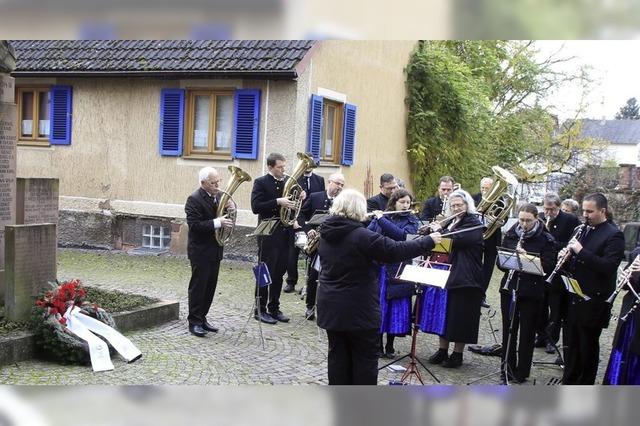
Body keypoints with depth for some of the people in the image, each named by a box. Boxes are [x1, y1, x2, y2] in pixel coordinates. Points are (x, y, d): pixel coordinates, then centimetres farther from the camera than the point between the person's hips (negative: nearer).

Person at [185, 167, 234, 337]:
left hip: (215, 249, 7)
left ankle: (202, 318, 23)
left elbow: (228, 216, 13)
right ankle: (194, 322, 8)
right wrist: (217, 223, -28)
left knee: (210, 286, 12)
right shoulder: (194, 199, -14)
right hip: (200, 250, -7)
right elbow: (194, 225, -22)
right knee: (198, 286, 0)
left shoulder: (219, 196, 9)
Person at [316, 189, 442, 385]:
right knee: (365, 357, 6)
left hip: (331, 307, 7)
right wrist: (429, 241, -8)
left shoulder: (326, 234, 3)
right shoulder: (362, 236, -20)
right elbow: (396, 250, -18)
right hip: (359, 310, -6)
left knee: (338, 354, 13)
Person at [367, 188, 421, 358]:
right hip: (379, 268, 1)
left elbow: (402, 235, -16)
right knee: (378, 305, 5)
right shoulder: (379, 217, 8)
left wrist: (381, 219, -16)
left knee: (397, 306, 3)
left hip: (399, 270, -1)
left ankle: (390, 345, 16)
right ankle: (377, 343, 18)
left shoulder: (412, 221, 3)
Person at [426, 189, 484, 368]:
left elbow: (456, 240, -21)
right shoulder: (453, 223, 15)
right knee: (444, 314, 9)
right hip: (448, 274, 7)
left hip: (466, 278, -7)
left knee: (461, 317, 0)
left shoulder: (474, 223, -9)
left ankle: (457, 354, 10)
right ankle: (442, 351, 19)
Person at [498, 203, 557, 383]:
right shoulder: (510, 235, 6)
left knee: (527, 332, 5)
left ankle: (522, 372, 17)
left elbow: (549, 266, -13)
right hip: (509, 288, 4)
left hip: (531, 291, -3)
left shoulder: (546, 239, -5)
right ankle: (507, 369, 23)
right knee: (508, 329, 10)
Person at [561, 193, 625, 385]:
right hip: (576, 296, 7)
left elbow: (608, 267, -24)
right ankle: (568, 381, 28)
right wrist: (566, 256, -2)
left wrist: (581, 251, -25)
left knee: (588, 345, 6)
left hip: (594, 301, -7)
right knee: (572, 343, 16)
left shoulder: (613, 235, -13)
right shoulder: (585, 230, 11)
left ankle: (585, 387, 19)